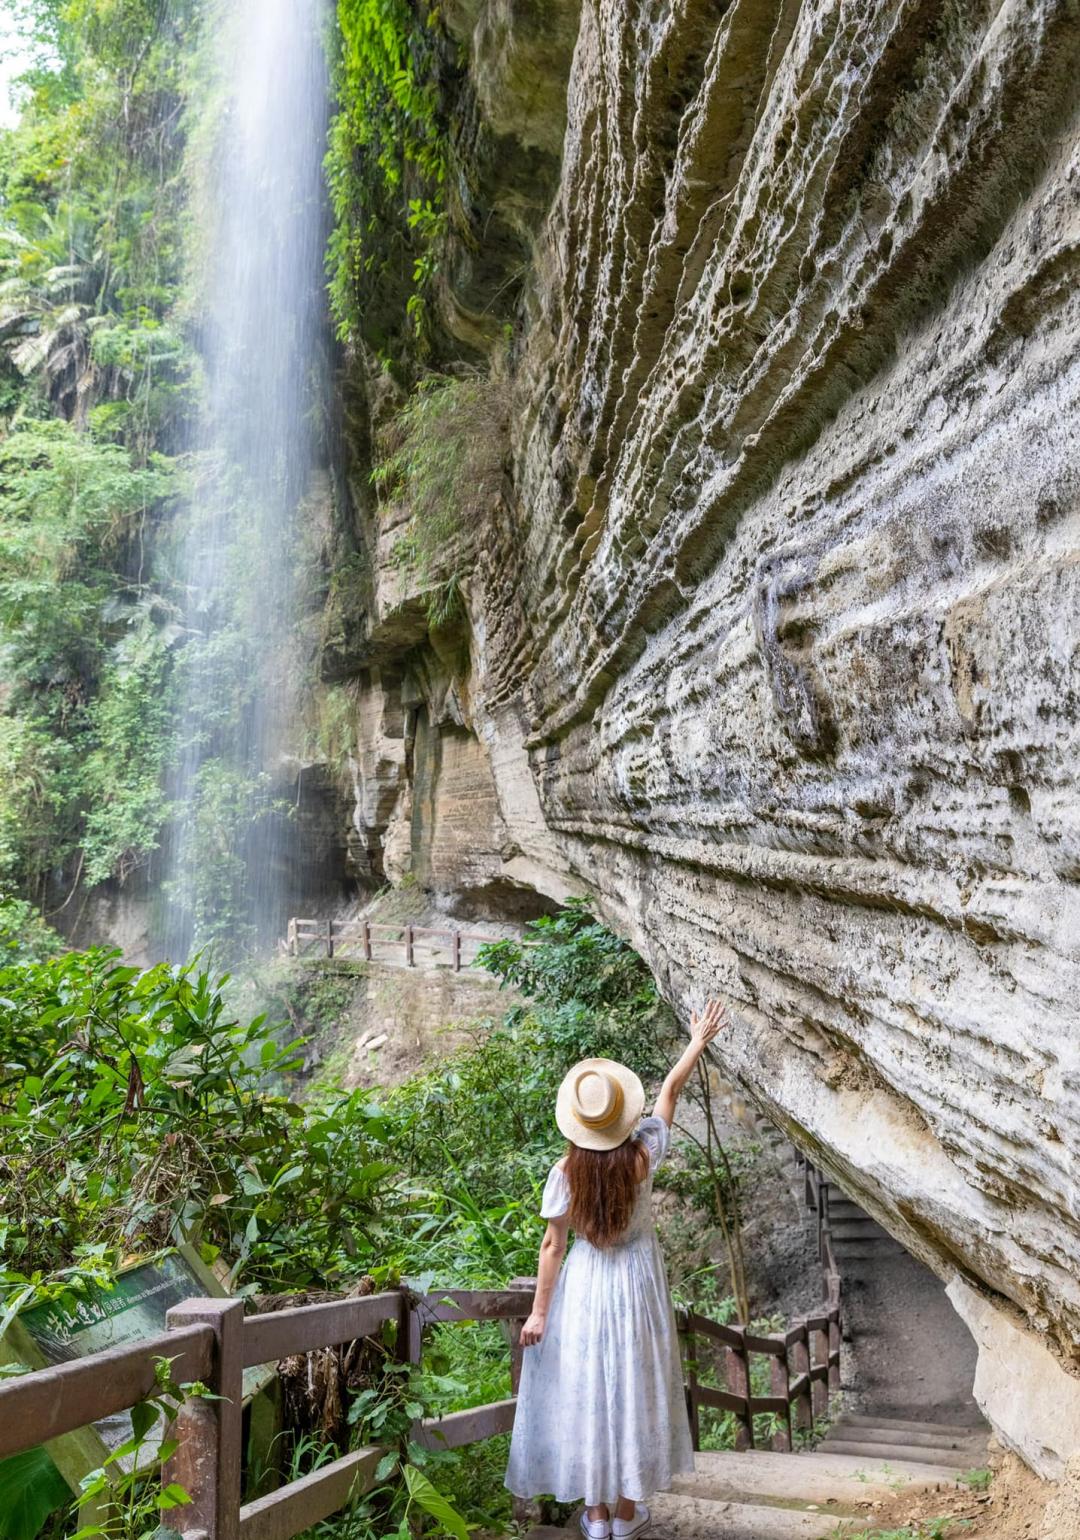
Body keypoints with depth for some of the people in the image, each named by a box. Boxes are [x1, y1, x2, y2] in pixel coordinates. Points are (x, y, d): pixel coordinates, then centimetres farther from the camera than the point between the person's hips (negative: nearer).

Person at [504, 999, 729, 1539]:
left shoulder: (566, 1171, -18)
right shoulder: (643, 1154, -16)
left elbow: (552, 1245, -12)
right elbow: (671, 1090, -4)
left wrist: (539, 1312, -3)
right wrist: (699, 1042, 8)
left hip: (585, 1286, -1)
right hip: (637, 1281, 1)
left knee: (586, 1390, 12)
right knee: (635, 1387, 14)